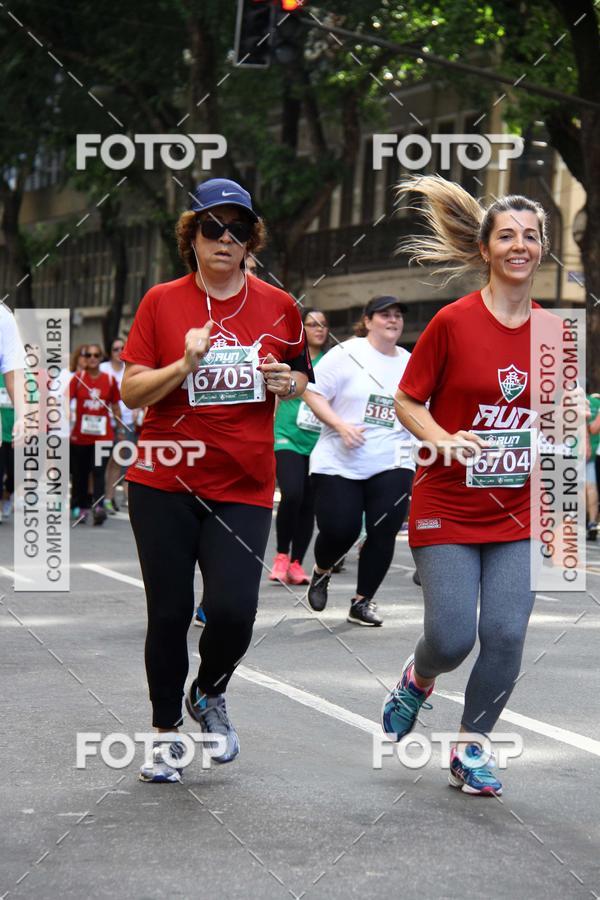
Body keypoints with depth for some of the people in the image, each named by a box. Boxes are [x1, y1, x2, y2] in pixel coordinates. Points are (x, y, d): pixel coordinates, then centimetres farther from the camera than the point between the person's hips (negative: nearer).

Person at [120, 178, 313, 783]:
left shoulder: (277, 306, 5)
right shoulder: (162, 302, 2)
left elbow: (302, 379, 19)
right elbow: (132, 392, -1)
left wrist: (288, 382, -4)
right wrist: (184, 364, -18)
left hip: (243, 485, 0)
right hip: (163, 482, 0)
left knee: (232, 610, -13)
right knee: (169, 613, 4)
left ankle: (209, 694, 20)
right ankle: (166, 732, 25)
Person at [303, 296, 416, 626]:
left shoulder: (410, 364, 10)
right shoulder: (347, 354, -4)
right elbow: (313, 394, -6)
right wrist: (341, 426, -18)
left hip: (391, 465, 3)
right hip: (339, 463, -3)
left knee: (383, 534, -6)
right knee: (339, 530, -6)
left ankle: (362, 601, 10)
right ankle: (321, 572, 28)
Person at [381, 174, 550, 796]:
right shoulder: (453, 321, -8)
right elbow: (406, 402, -2)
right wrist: (446, 441, -18)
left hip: (516, 513, 3)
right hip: (447, 506, -3)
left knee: (506, 635, -4)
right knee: (452, 637, -8)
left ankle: (470, 747, 18)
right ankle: (417, 677, 30)